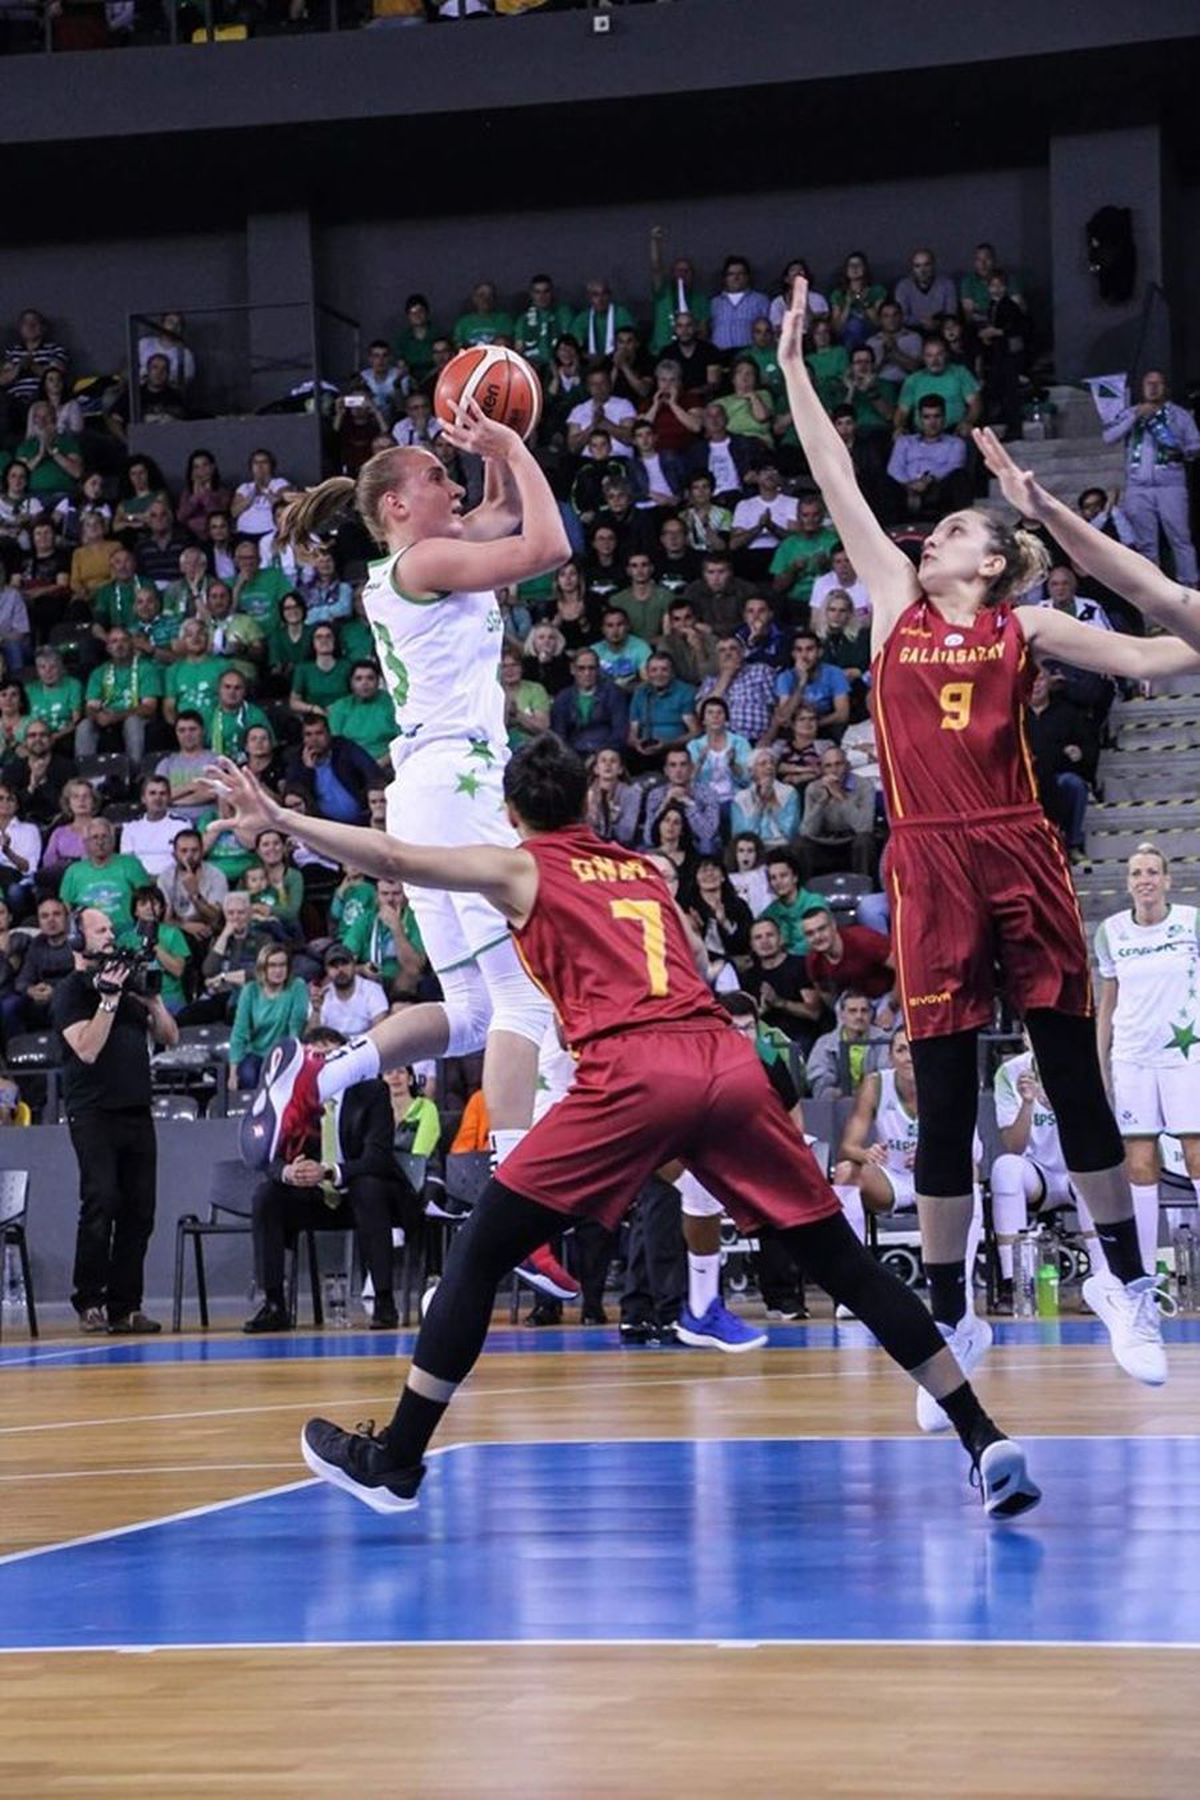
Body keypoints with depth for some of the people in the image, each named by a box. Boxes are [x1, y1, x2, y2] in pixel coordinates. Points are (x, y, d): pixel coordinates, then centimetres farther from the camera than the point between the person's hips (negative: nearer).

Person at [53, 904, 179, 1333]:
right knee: (101, 1203, -14)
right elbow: (87, 1048, -15)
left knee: (139, 1210, 1)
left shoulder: (126, 983, 19)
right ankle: (89, 1303, -8)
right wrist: (109, 999, -15)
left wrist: (152, 998, 4)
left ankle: (125, 1306, 5)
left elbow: (169, 1037, 19)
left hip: (137, 1112, 6)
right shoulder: (70, 991, -1)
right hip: (94, 1113, -6)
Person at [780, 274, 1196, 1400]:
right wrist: (793, 368, 11)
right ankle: (949, 1316, 10)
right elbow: (837, 486, 11)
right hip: (930, 865, 1)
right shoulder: (895, 604, 10)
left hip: (1020, 858, -1)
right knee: (943, 1100, 2)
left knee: (1074, 1078, 4)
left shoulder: (1026, 628, 7)